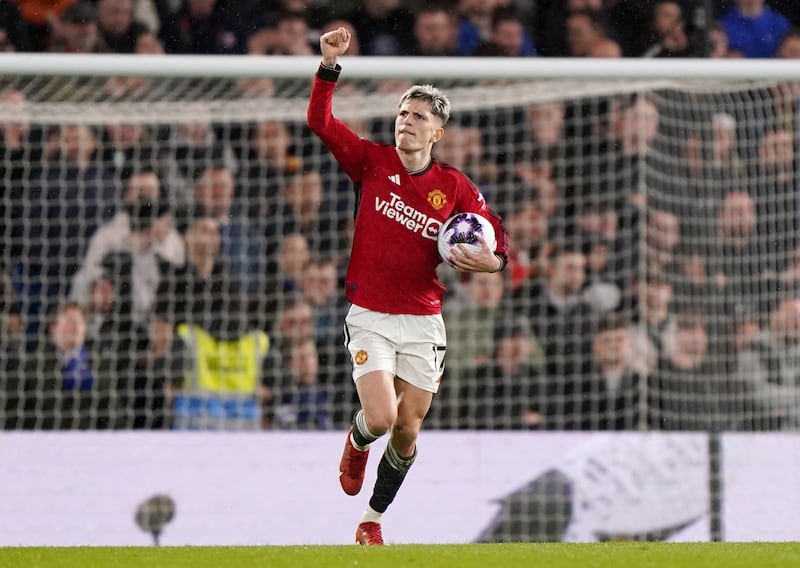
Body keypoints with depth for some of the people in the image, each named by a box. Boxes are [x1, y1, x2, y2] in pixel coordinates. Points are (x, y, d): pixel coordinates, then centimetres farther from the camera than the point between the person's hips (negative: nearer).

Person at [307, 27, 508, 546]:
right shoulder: (372, 161, 0)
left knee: (408, 433, 3)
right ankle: (357, 443, 22)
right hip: (370, 317, -2)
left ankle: (373, 519, 24)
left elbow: (497, 237, 3)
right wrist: (330, 64, -17)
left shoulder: (455, 187, 1)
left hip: (424, 322, 2)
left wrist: (489, 260, -20)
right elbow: (320, 121, -4)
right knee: (381, 418, -17)